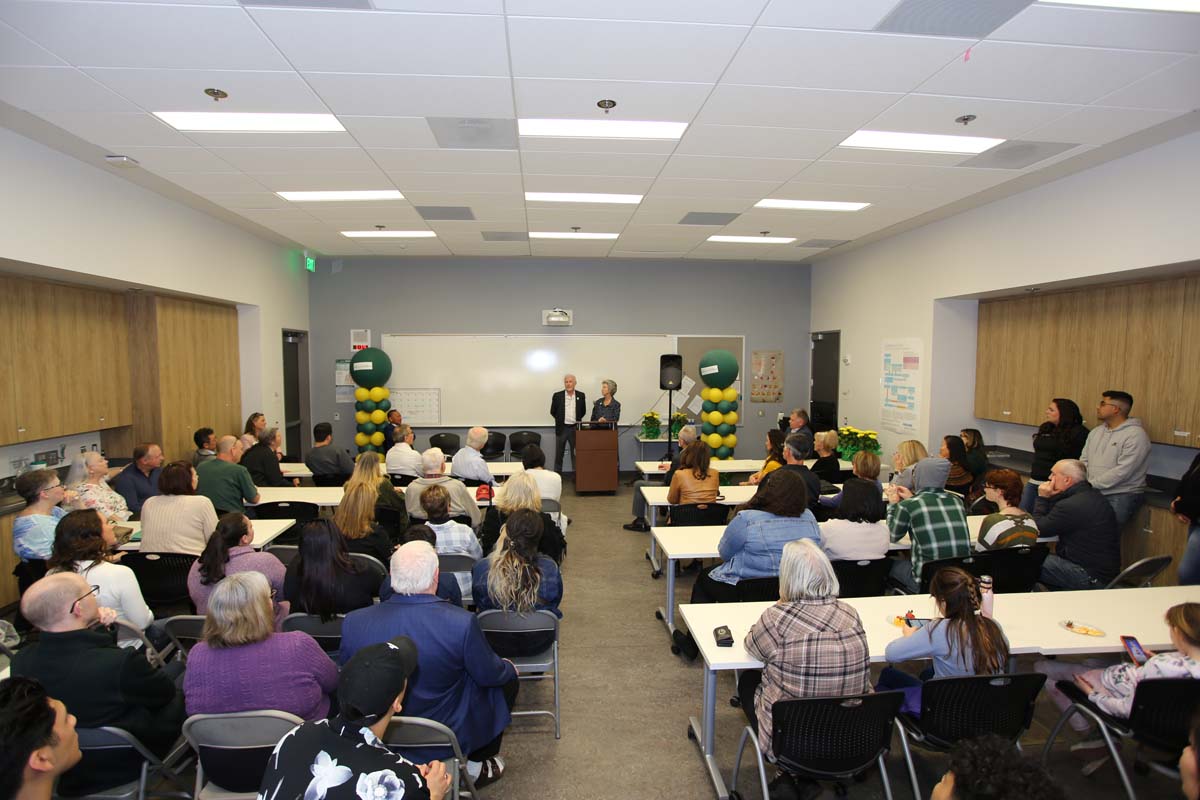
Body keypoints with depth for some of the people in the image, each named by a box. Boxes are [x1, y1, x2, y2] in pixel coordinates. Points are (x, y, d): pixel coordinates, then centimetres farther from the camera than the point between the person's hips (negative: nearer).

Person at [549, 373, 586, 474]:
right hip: (561, 428, -1)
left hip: (575, 428, 1)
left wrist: (577, 420, 7)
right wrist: (560, 420, 9)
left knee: (576, 454, 5)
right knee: (559, 455, 6)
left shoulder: (581, 396, 2)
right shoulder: (557, 395, -2)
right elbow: (553, 412, 7)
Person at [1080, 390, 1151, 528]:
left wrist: (1091, 485, -15)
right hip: (1092, 493, 6)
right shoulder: (1096, 431, 14)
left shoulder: (1135, 435, -10)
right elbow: (1084, 461, 12)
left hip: (1121, 496, -6)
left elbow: (1122, 472, -18)